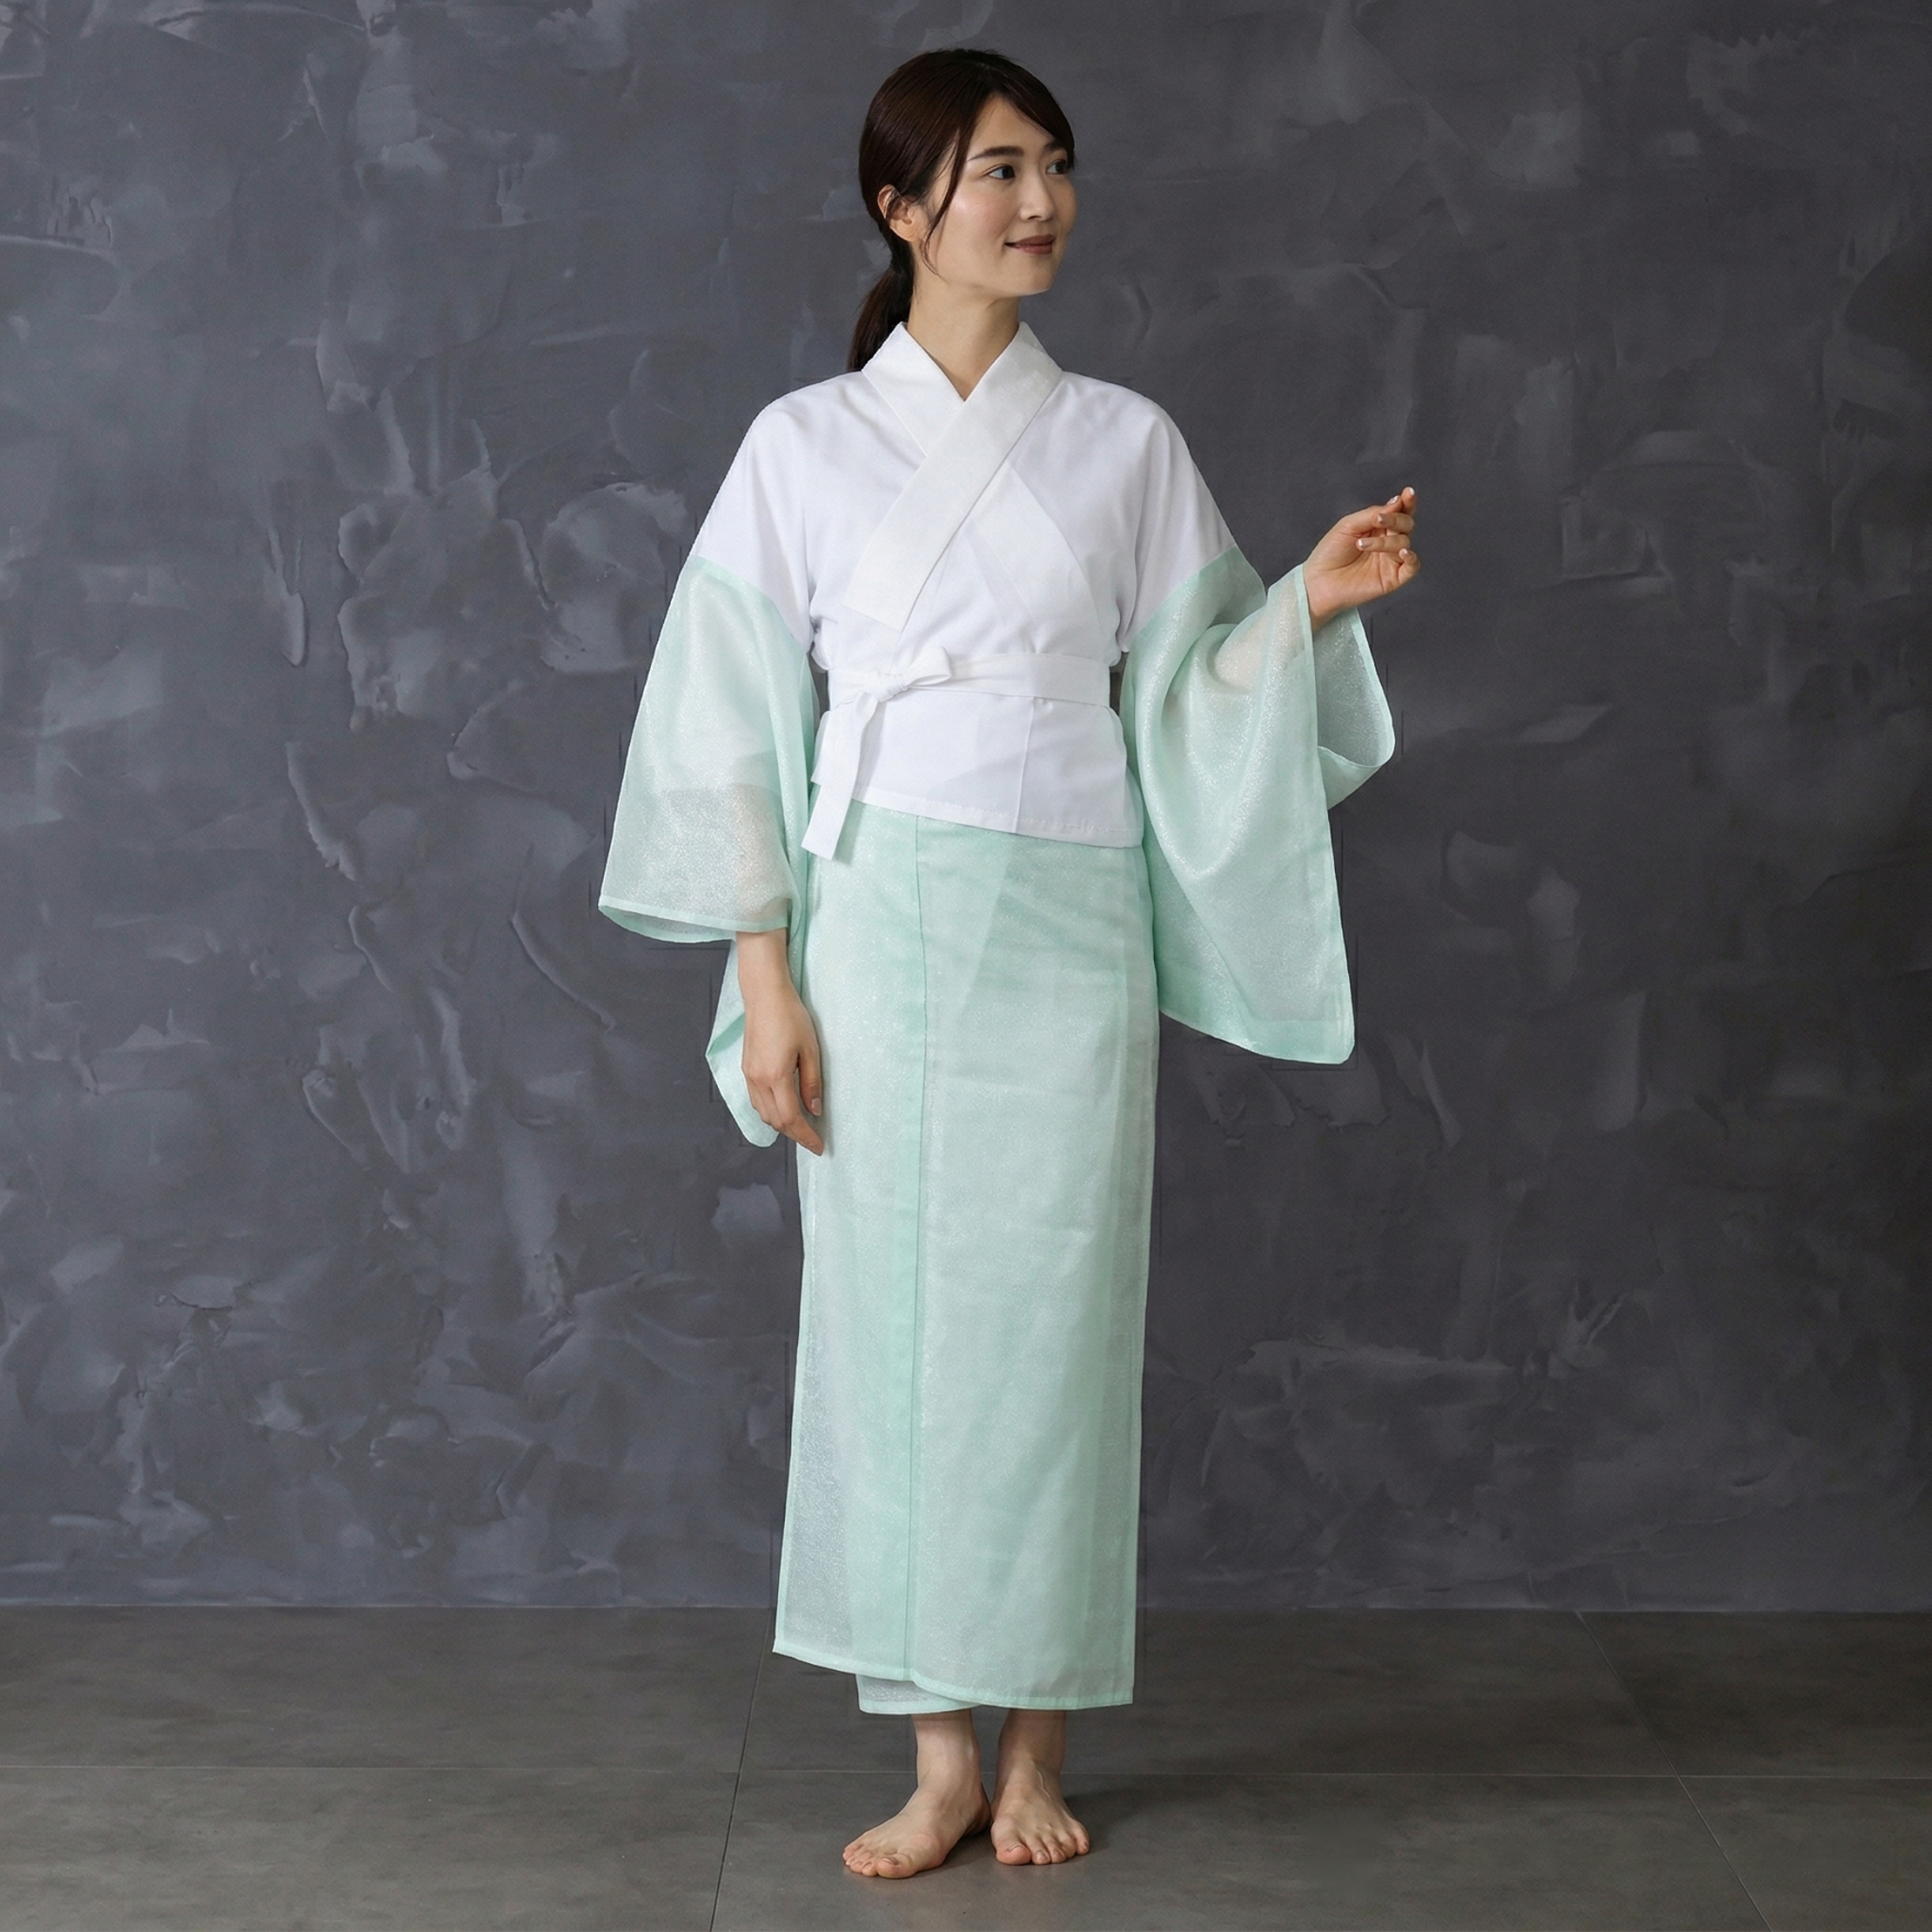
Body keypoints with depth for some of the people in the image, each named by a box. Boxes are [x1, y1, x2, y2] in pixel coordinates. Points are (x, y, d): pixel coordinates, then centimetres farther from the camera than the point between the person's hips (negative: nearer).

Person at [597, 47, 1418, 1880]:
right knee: (890, 1320, 1)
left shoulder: (1124, 442, 8)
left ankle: (1038, 1746, 16)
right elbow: (736, 723, 2)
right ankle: (939, 1758, 12)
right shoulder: (806, 443, 3)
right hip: (878, 921, -1)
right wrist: (765, 977, -4)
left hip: (1066, 927, 1)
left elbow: (1184, 692, 10)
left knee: (1049, 1319, 3)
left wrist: (1310, 599, -8)